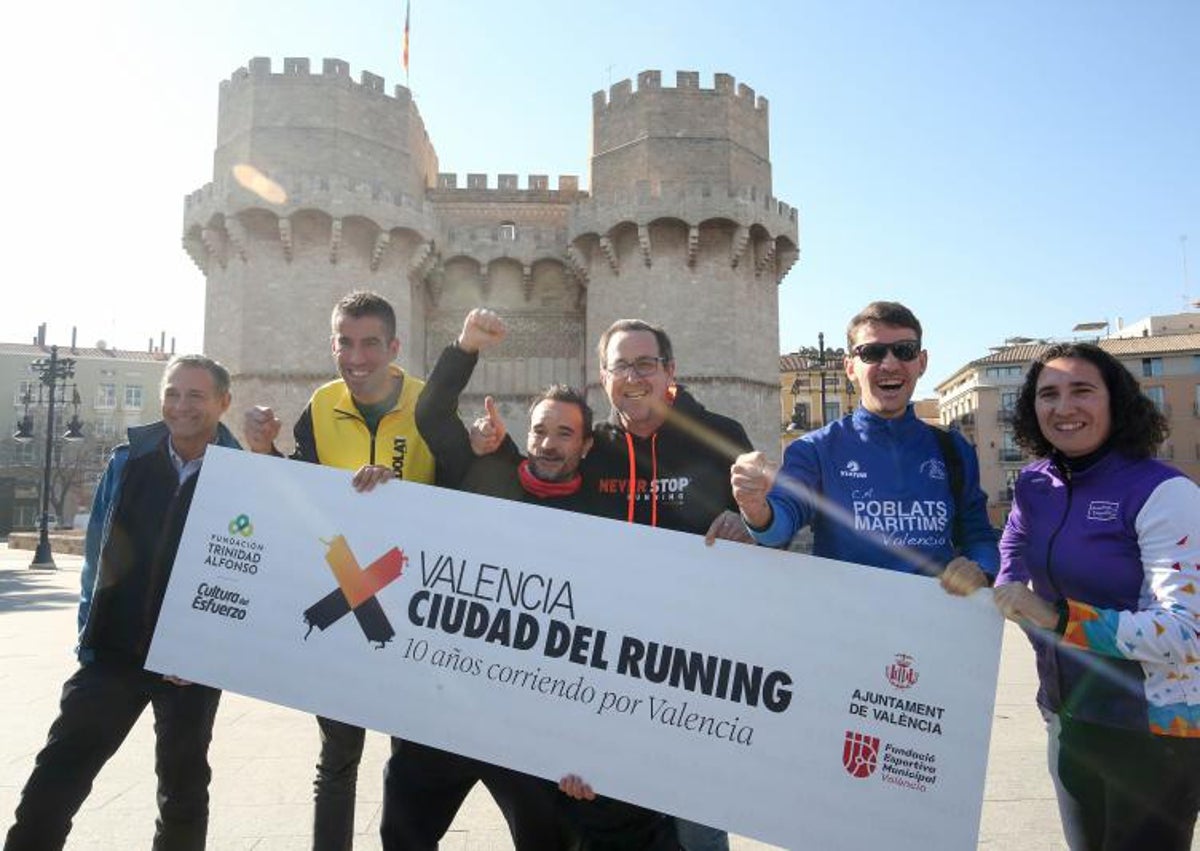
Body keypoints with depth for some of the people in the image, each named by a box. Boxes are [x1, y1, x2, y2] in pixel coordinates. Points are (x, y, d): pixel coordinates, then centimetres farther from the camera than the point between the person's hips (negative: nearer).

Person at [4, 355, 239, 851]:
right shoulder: (128, 461, 0)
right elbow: (97, 551, 5)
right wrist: (89, 635, 2)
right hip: (114, 651, 2)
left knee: (183, 789, 14)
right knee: (54, 779, 2)